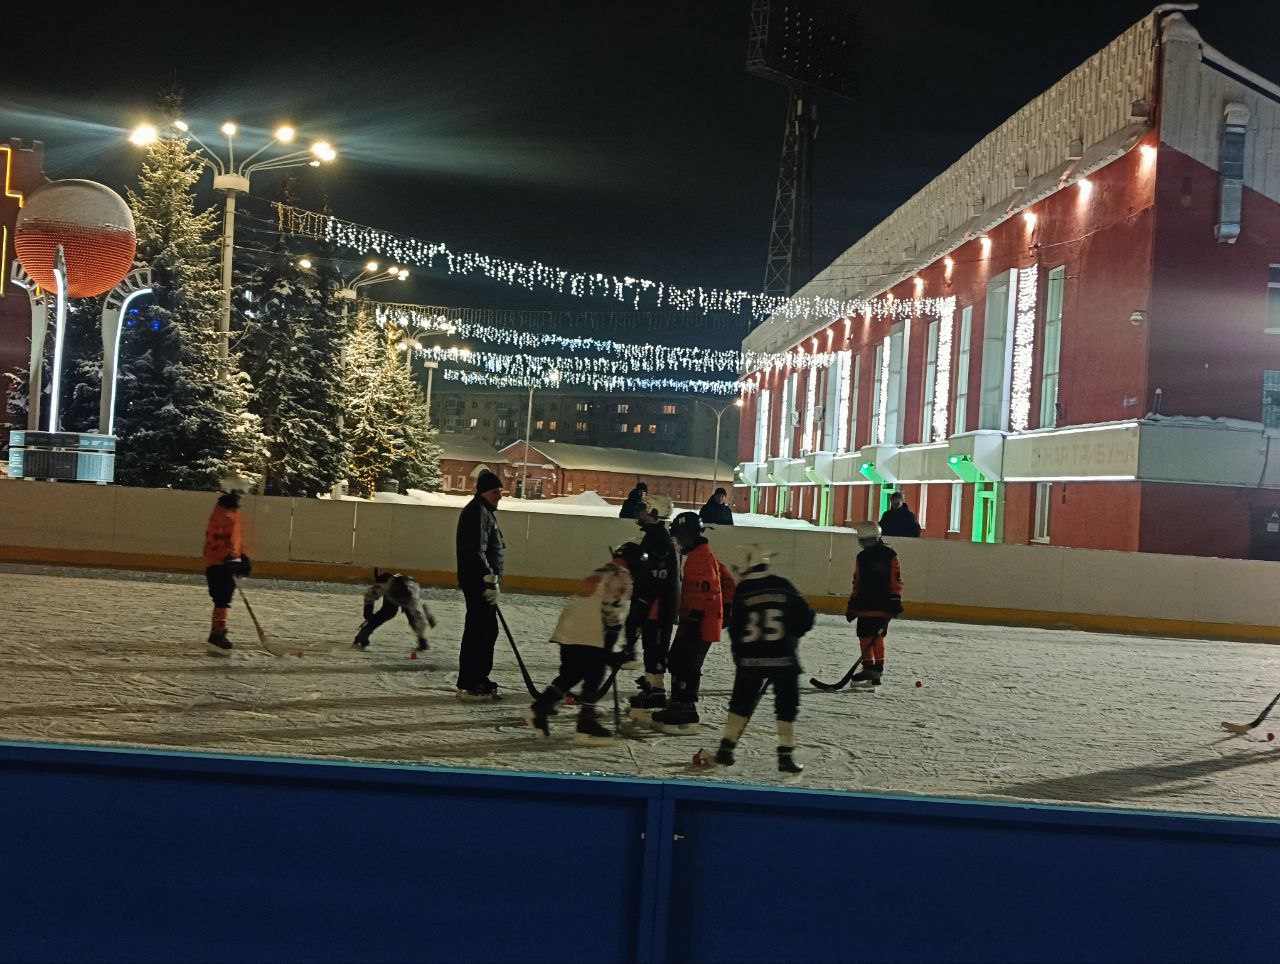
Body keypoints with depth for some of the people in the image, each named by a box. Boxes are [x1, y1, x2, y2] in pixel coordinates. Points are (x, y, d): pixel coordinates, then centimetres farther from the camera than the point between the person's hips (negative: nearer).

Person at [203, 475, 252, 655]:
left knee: (224, 599, 17)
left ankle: (218, 633, 28)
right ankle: (217, 635, -15)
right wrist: (228, 558, -28)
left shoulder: (233, 512, 17)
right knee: (223, 599, -14)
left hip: (227, 563, 11)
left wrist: (242, 557, 22)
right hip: (219, 564, -11)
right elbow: (217, 539, -24)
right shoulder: (221, 513, -16)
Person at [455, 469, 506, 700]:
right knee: (477, 630, -8)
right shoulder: (477, 512, -14)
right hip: (477, 581, -11)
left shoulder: (486, 512, 20)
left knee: (488, 629, 16)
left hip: (483, 581, 11)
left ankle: (479, 680, 24)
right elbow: (476, 551, -22)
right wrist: (490, 580, -23)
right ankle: (467, 685, -5)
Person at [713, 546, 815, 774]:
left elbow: (735, 630, 4)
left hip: (750, 658, 1)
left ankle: (726, 748, 14)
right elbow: (805, 618, 0)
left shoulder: (742, 592, 0)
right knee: (786, 705, 8)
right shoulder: (782, 586, -1)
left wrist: (740, 658, 16)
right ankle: (786, 756, 4)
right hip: (783, 657, -1)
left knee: (741, 702, 15)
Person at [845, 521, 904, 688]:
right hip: (864, 605, 6)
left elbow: (896, 580, -4)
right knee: (864, 636, 5)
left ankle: (877, 669, -3)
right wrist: (852, 604, 19)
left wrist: (895, 600, -9)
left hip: (882, 606, -6)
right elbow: (857, 583, 20)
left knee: (877, 637, -7)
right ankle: (868, 669, 14)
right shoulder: (862, 557, 14)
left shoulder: (889, 555, -3)